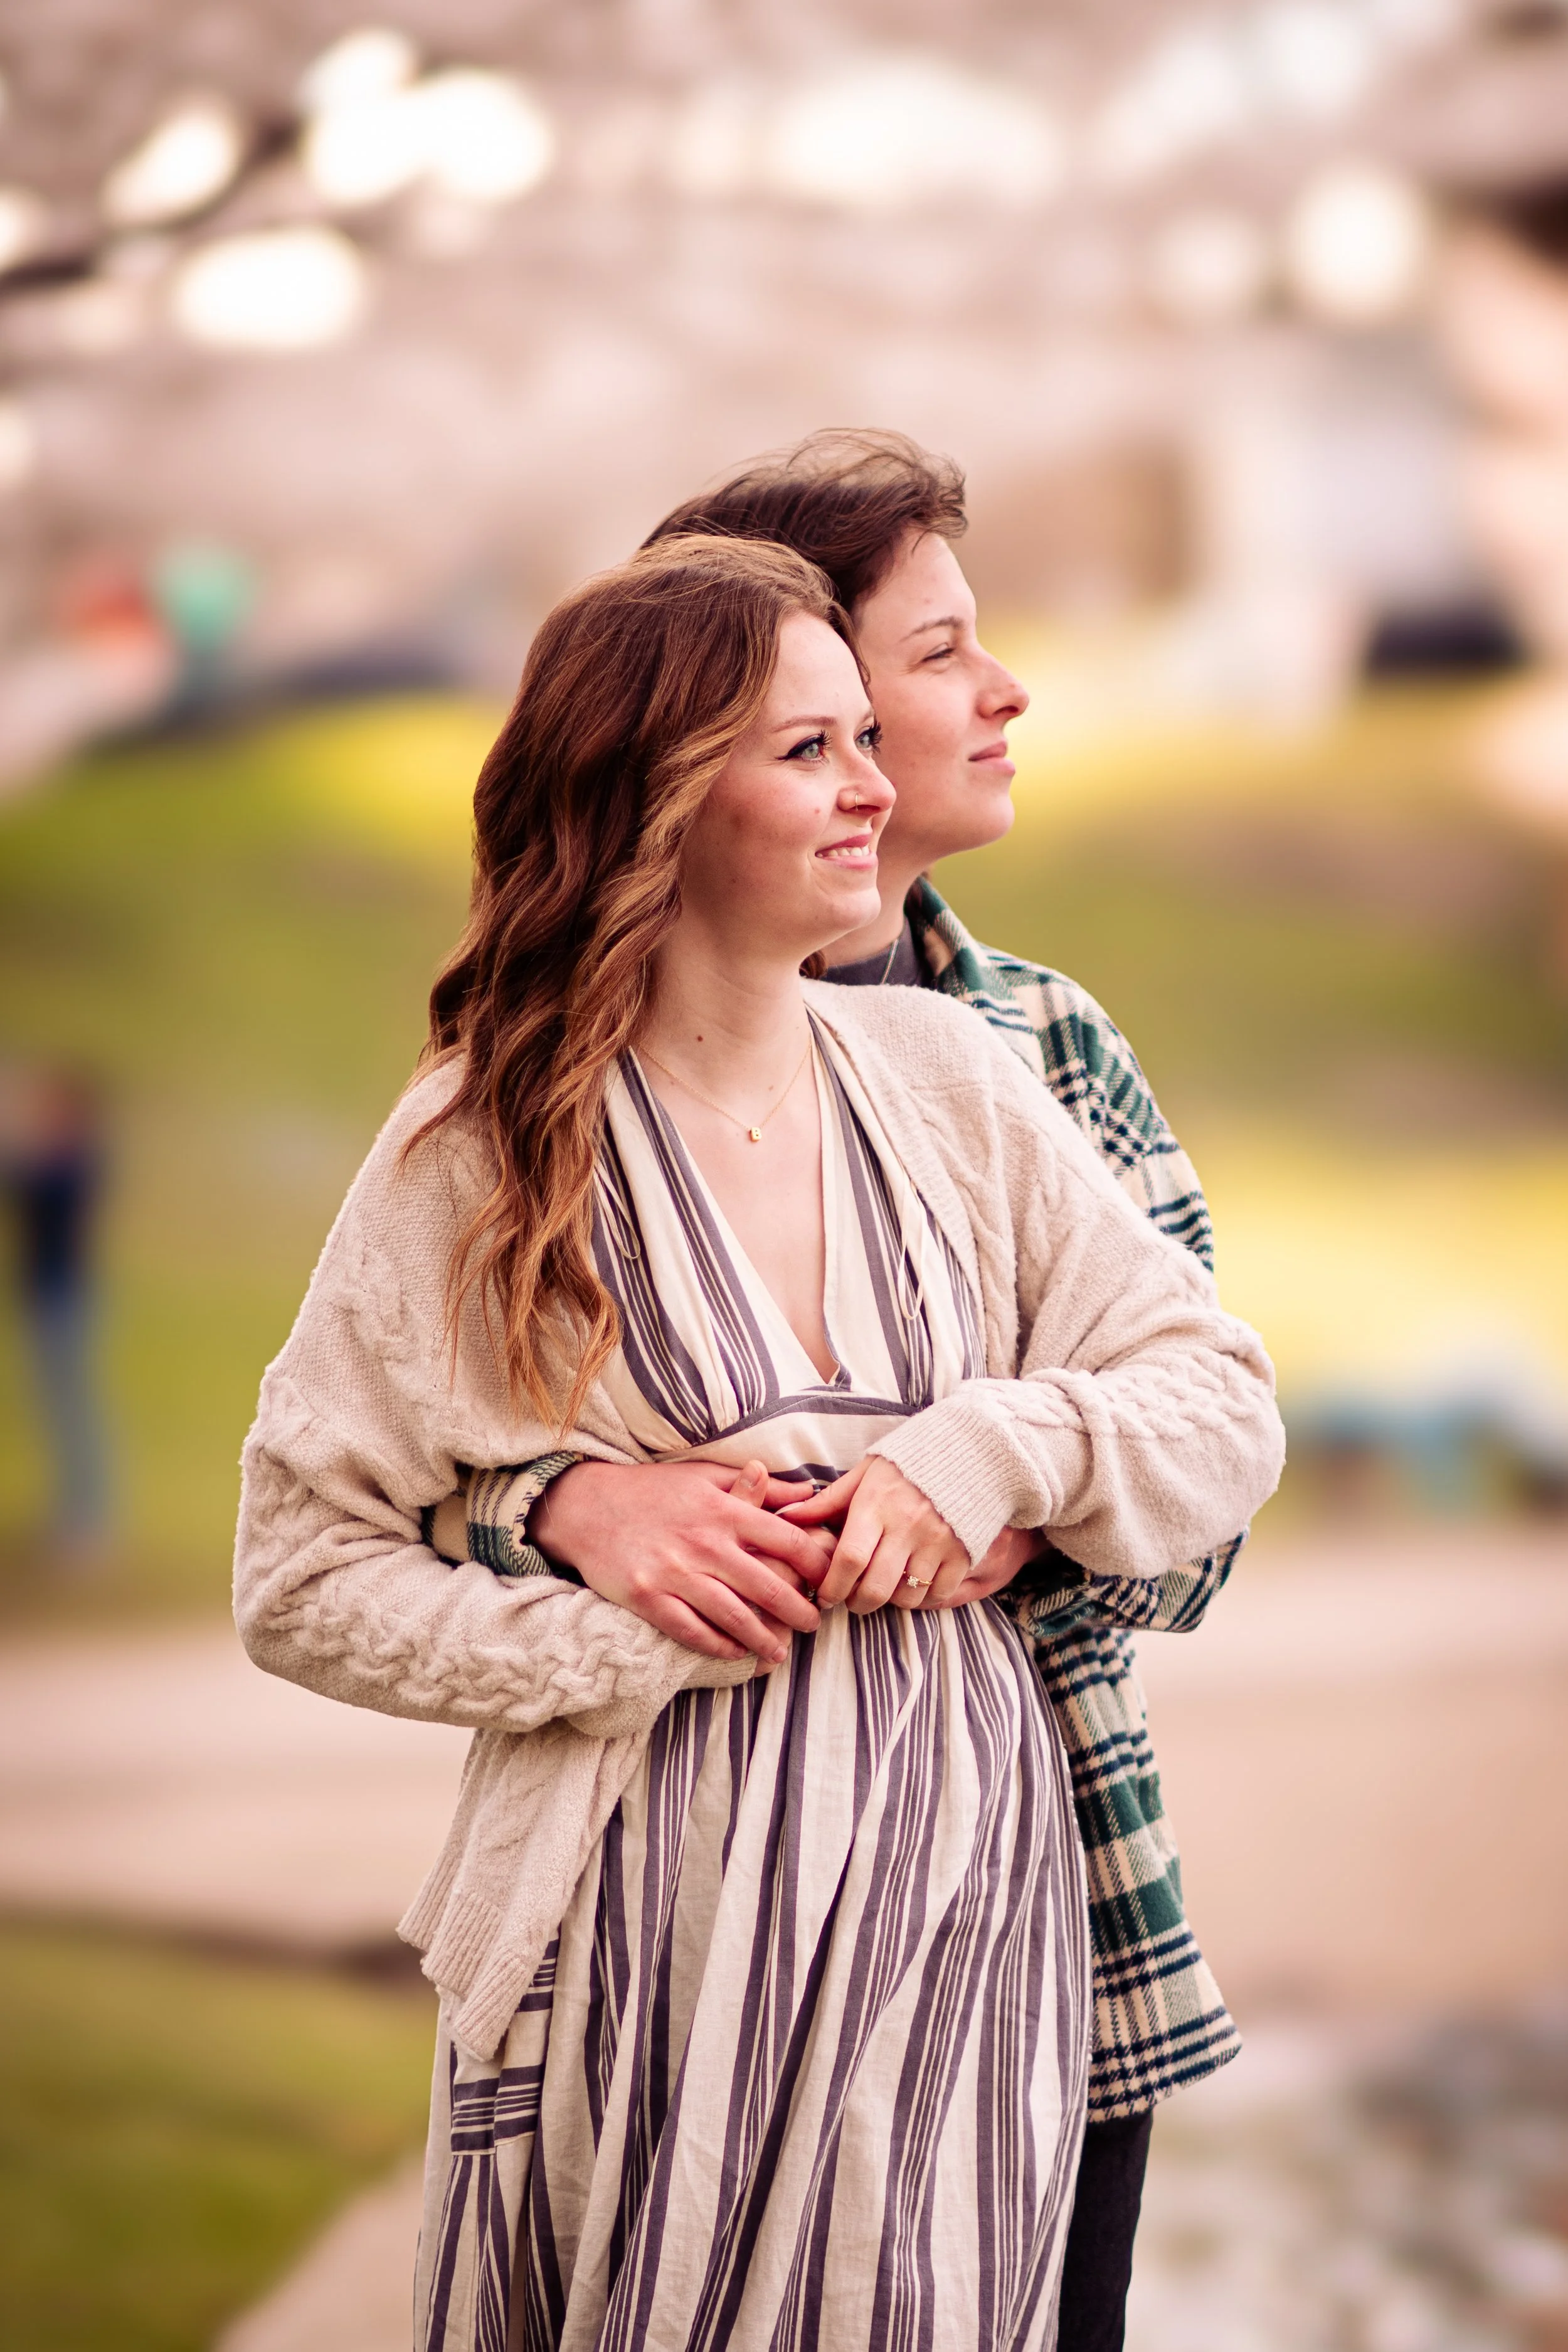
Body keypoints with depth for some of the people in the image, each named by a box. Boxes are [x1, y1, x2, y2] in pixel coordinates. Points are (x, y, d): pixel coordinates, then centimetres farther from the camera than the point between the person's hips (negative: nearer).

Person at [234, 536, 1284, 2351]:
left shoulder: (944, 1075, 5)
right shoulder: (483, 1146, -5)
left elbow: (1226, 1412, 6)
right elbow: (297, 1580, -3)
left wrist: (994, 1448, -12)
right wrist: (629, 1626, -14)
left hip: (960, 1888, 3)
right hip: (662, 1912, -3)